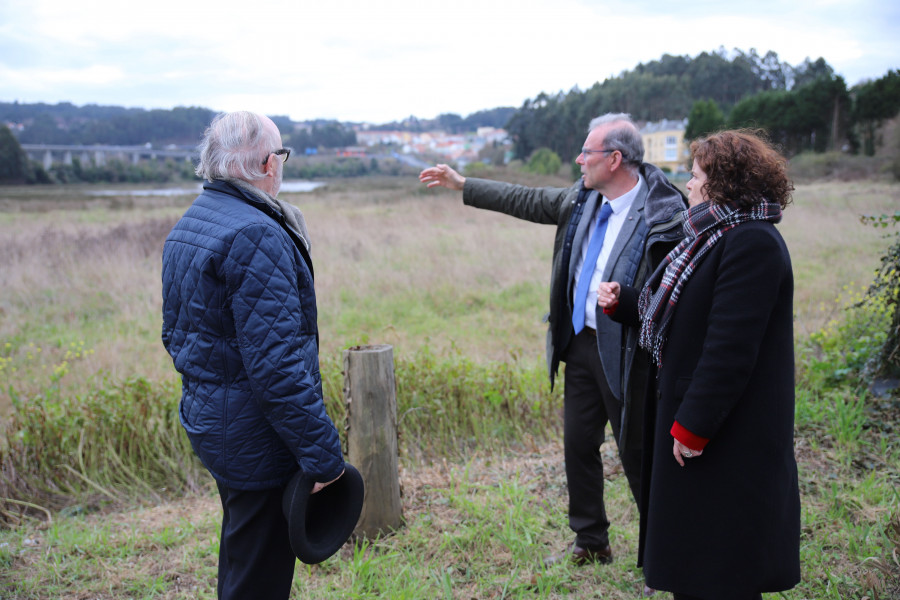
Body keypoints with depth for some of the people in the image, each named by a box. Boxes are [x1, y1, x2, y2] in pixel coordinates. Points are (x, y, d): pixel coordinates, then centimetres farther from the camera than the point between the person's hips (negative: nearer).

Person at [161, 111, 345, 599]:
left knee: (239, 558, 25)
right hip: (256, 436, -10)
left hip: (206, 421, 10)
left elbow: (175, 334, 18)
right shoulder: (256, 235, -22)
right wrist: (322, 454, -21)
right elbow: (275, 362, -26)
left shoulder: (185, 229, 10)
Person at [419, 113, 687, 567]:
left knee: (637, 453, 4)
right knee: (578, 444, 15)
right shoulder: (583, 199, 5)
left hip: (625, 354, -7)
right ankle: (590, 542, 34)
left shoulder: (662, 214, -18)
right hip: (580, 342, 8)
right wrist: (461, 184, 21)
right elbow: (527, 201, 17)